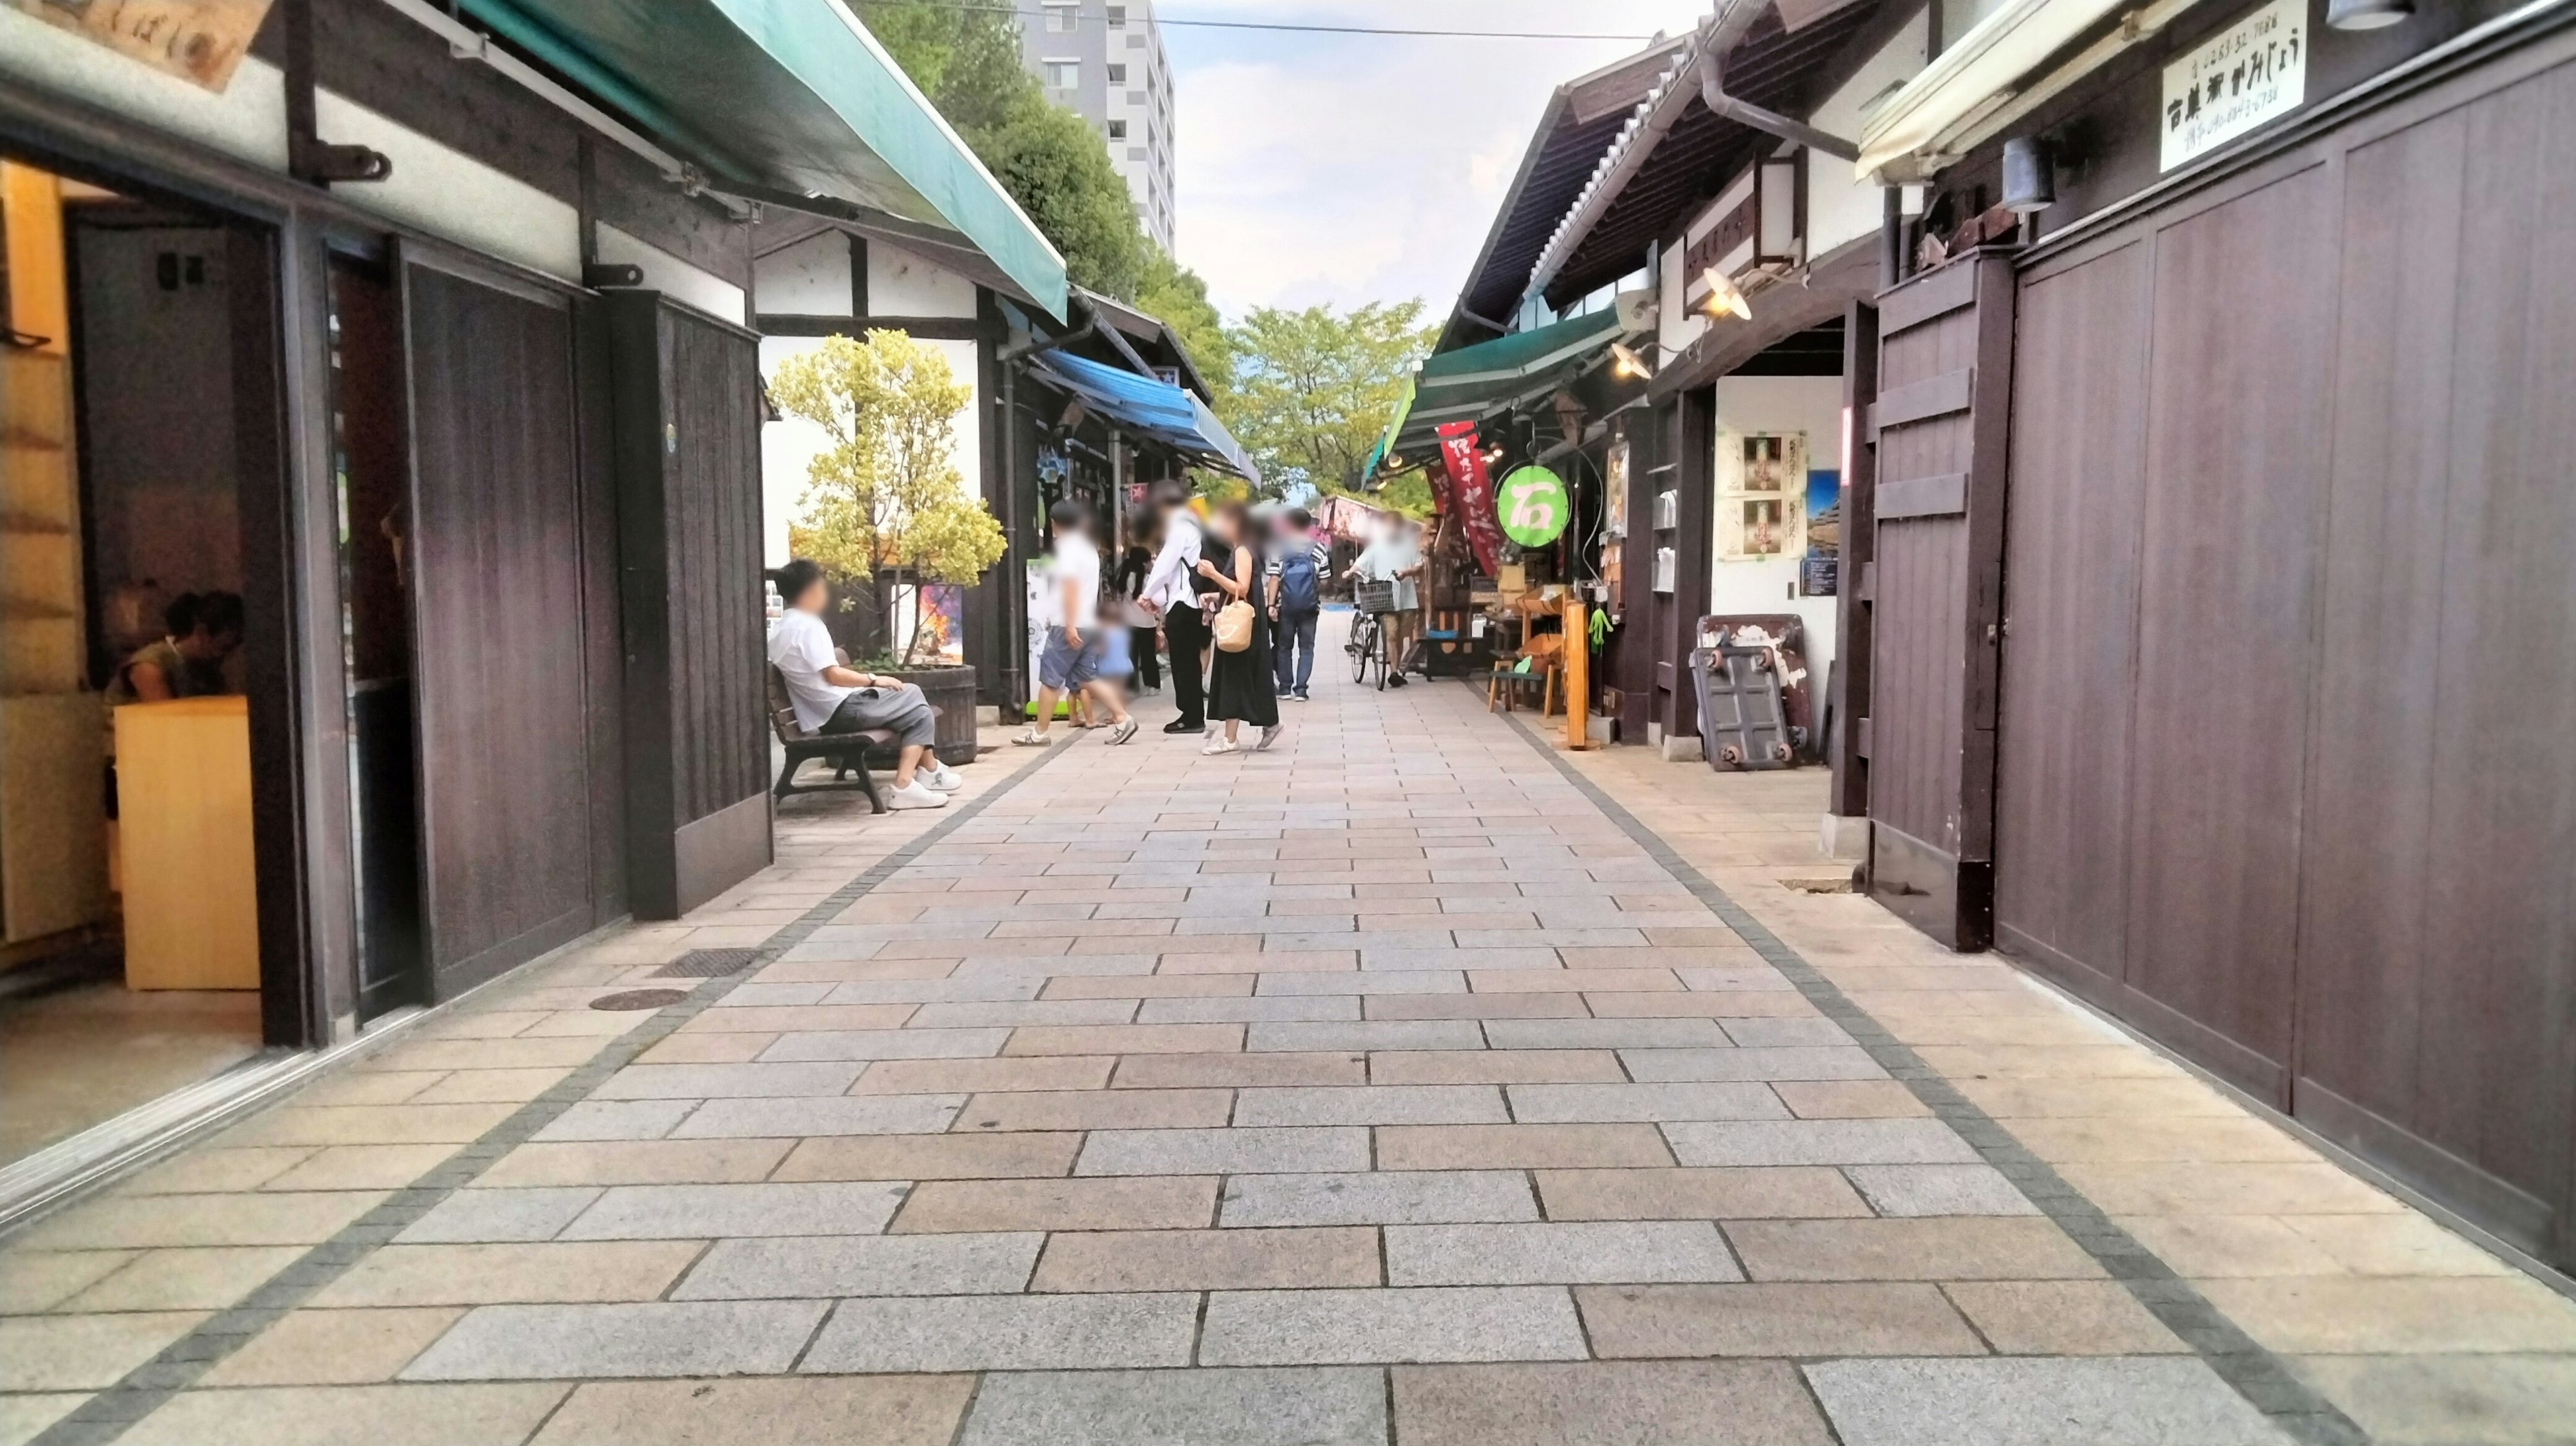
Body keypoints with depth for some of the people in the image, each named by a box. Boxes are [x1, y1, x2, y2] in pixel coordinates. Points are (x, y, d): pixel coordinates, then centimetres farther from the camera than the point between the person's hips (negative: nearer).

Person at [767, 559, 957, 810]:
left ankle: (929, 770, 21)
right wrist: (874, 680, -12)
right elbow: (832, 674, -24)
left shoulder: (781, 628, 14)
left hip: (820, 715, 10)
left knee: (910, 693, 21)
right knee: (920, 712, -2)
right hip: (839, 710, -10)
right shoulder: (808, 625, -16)